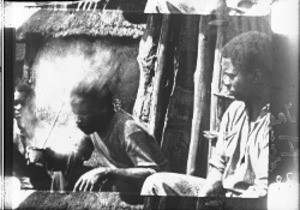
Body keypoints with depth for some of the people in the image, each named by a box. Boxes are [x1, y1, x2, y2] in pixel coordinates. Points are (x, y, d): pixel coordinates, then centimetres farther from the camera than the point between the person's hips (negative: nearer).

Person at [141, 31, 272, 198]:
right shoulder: (235, 110, 7)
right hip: (223, 189, 9)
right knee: (157, 183, 2)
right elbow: (219, 166, 10)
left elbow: (264, 191, -24)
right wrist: (204, 192, -7)